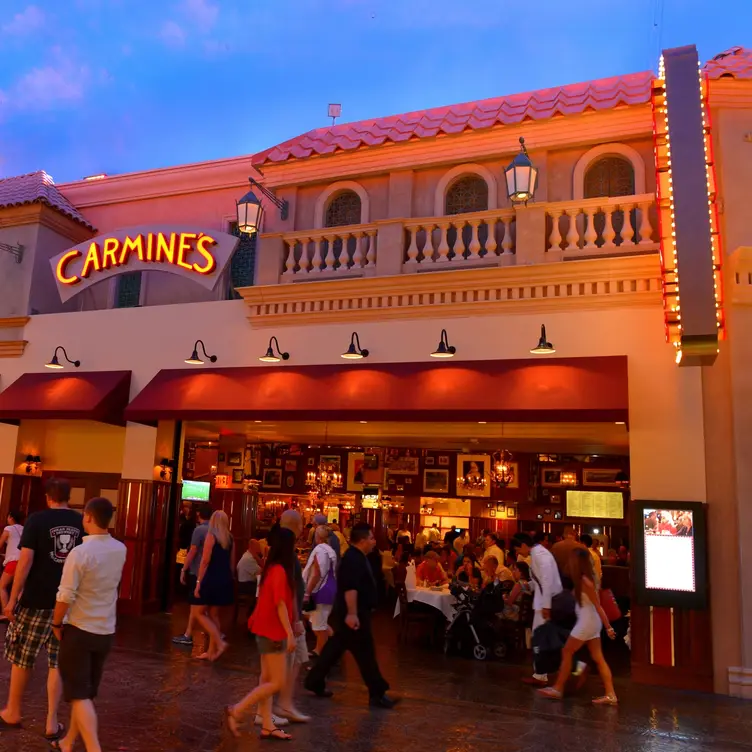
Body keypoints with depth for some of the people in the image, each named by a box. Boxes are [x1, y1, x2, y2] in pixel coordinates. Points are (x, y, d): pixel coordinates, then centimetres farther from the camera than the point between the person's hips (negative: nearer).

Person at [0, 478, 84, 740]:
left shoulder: (36, 519, -7)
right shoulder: (82, 522, 1)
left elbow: (26, 561, -12)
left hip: (36, 600, -2)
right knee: (58, 662, 11)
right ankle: (52, 723, 13)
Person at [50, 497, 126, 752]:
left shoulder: (80, 553, -21)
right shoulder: (120, 550, -2)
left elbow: (66, 596, -19)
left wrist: (56, 624, -1)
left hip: (79, 629, -6)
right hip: (106, 631, 6)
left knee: (79, 694, 1)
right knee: (86, 691, 19)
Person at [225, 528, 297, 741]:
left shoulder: (272, 568, 7)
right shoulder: (280, 571, -20)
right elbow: (280, 604, -22)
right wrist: (290, 634, -21)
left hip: (267, 629, 9)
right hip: (272, 631, -9)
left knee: (267, 678, 12)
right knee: (277, 682, -3)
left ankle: (267, 727, 18)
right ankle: (236, 711, 1)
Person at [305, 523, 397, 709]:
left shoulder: (356, 557, 13)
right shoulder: (353, 559, -21)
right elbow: (350, 588, -31)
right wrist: (352, 613, -34)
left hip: (355, 613, 11)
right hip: (353, 615, -11)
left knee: (334, 648, 16)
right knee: (365, 653, -2)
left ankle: (315, 682, 23)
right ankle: (377, 694, 6)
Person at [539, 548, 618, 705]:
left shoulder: (584, 581, -21)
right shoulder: (582, 579, 7)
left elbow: (598, 606, -20)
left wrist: (608, 627, -19)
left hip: (587, 622, -9)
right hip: (589, 622, 9)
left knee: (567, 652, 3)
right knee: (598, 658, 9)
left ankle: (557, 689, 13)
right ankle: (610, 695, 9)